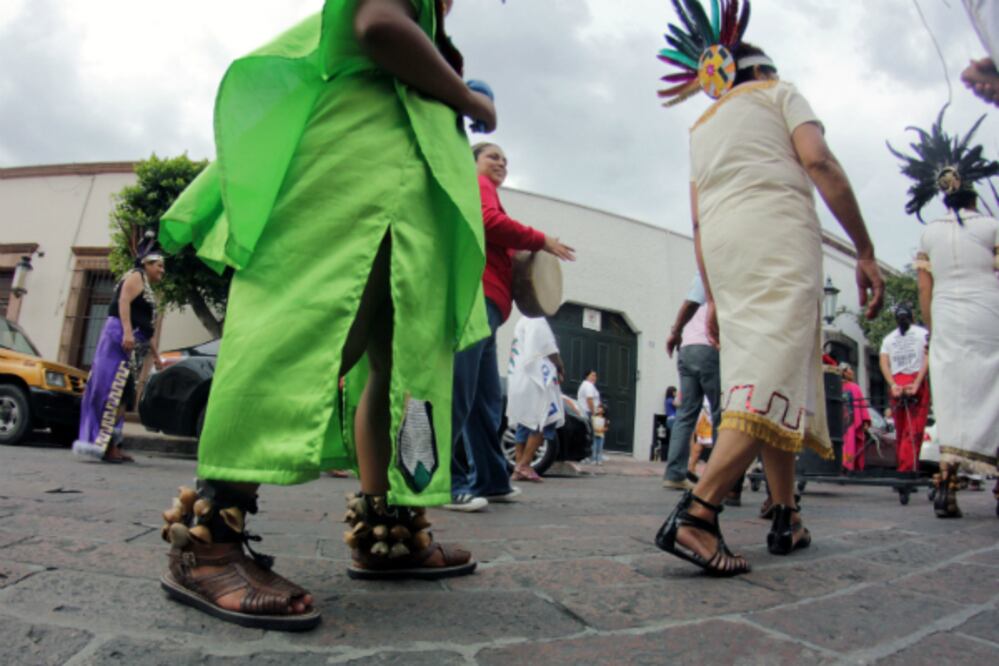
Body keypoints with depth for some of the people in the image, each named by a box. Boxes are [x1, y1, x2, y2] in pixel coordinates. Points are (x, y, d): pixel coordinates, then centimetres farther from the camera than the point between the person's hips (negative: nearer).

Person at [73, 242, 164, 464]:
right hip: (122, 338, -9)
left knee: (122, 394, 5)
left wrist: (155, 354, 30)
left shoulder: (148, 289, 28)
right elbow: (123, 301, -15)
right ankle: (105, 445, -19)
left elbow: (147, 326, 30)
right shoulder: (136, 276, 2)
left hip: (133, 343, 9)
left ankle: (111, 446, 5)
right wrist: (127, 332, -28)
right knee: (116, 390, -15)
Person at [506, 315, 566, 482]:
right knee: (545, 420, -9)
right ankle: (524, 464, -14)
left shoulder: (523, 321, 21)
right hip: (534, 378, -9)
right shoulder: (537, 320, -7)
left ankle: (519, 467, 2)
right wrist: (560, 368, 4)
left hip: (520, 380, 9)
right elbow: (548, 348, -11)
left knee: (526, 422, 6)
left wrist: (555, 368, 17)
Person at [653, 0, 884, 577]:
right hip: (779, 231, -6)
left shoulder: (702, 126, 29)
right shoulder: (777, 92, 15)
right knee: (775, 378, -17)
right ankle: (696, 513, -31)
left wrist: (714, 298, 21)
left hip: (722, 247, 6)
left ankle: (788, 518, 10)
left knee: (773, 376, 10)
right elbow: (819, 161, -3)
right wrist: (865, 251, -4)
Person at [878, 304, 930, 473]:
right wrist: (917, 384, -12)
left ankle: (902, 465, 13)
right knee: (914, 429, -8)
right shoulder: (923, 333, 6)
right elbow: (928, 359, -6)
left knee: (900, 430, 11)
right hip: (916, 382, -3)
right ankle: (907, 467, -17)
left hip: (896, 386, 3)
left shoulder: (888, 338, 15)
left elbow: (884, 363, 2)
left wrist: (893, 385, -6)